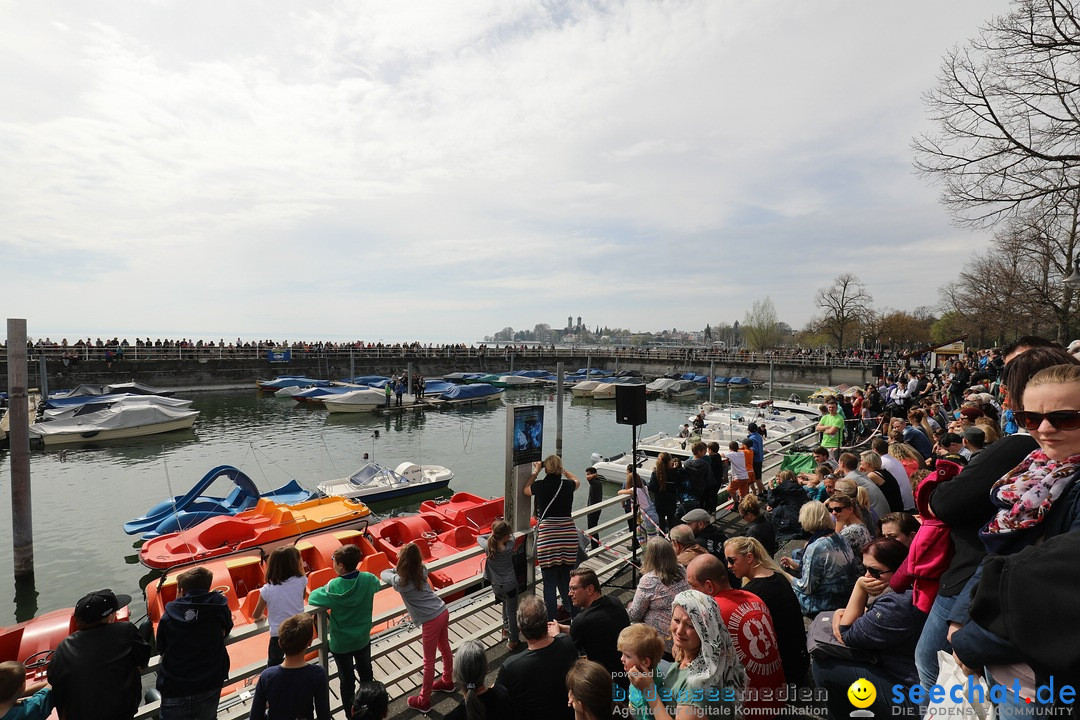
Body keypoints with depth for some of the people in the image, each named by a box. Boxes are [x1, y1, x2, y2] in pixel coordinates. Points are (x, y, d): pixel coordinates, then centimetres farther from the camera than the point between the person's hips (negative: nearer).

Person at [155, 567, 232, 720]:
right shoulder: (219, 605, -7)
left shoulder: (168, 615, -5)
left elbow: (161, 649, 10)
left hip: (174, 690, 0)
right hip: (210, 686, 0)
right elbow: (225, 632, 12)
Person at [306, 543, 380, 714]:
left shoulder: (333, 587, -28)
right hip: (363, 639, 3)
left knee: (347, 680, 18)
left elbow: (312, 598, -13)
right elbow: (377, 585, 4)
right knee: (366, 674, 26)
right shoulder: (368, 579, -20)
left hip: (341, 643, -3)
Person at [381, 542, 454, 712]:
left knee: (429, 661, 8)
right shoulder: (422, 570, 3)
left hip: (431, 620, -7)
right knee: (445, 649, 26)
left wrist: (396, 571, 20)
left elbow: (384, 574, 5)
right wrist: (400, 570, 19)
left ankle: (423, 701, 24)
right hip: (443, 612, 7)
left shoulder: (401, 581, -13)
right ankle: (447, 681, 47)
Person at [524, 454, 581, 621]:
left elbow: (525, 490, 19)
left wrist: (535, 472, 25)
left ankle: (552, 621, 10)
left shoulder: (540, 486, -4)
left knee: (549, 583, 4)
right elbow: (577, 481, 28)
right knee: (567, 580, 16)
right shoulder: (567, 485, 2)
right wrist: (563, 470, 35)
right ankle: (573, 615, 28)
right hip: (569, 537, 3)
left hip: (547, 538, -3)